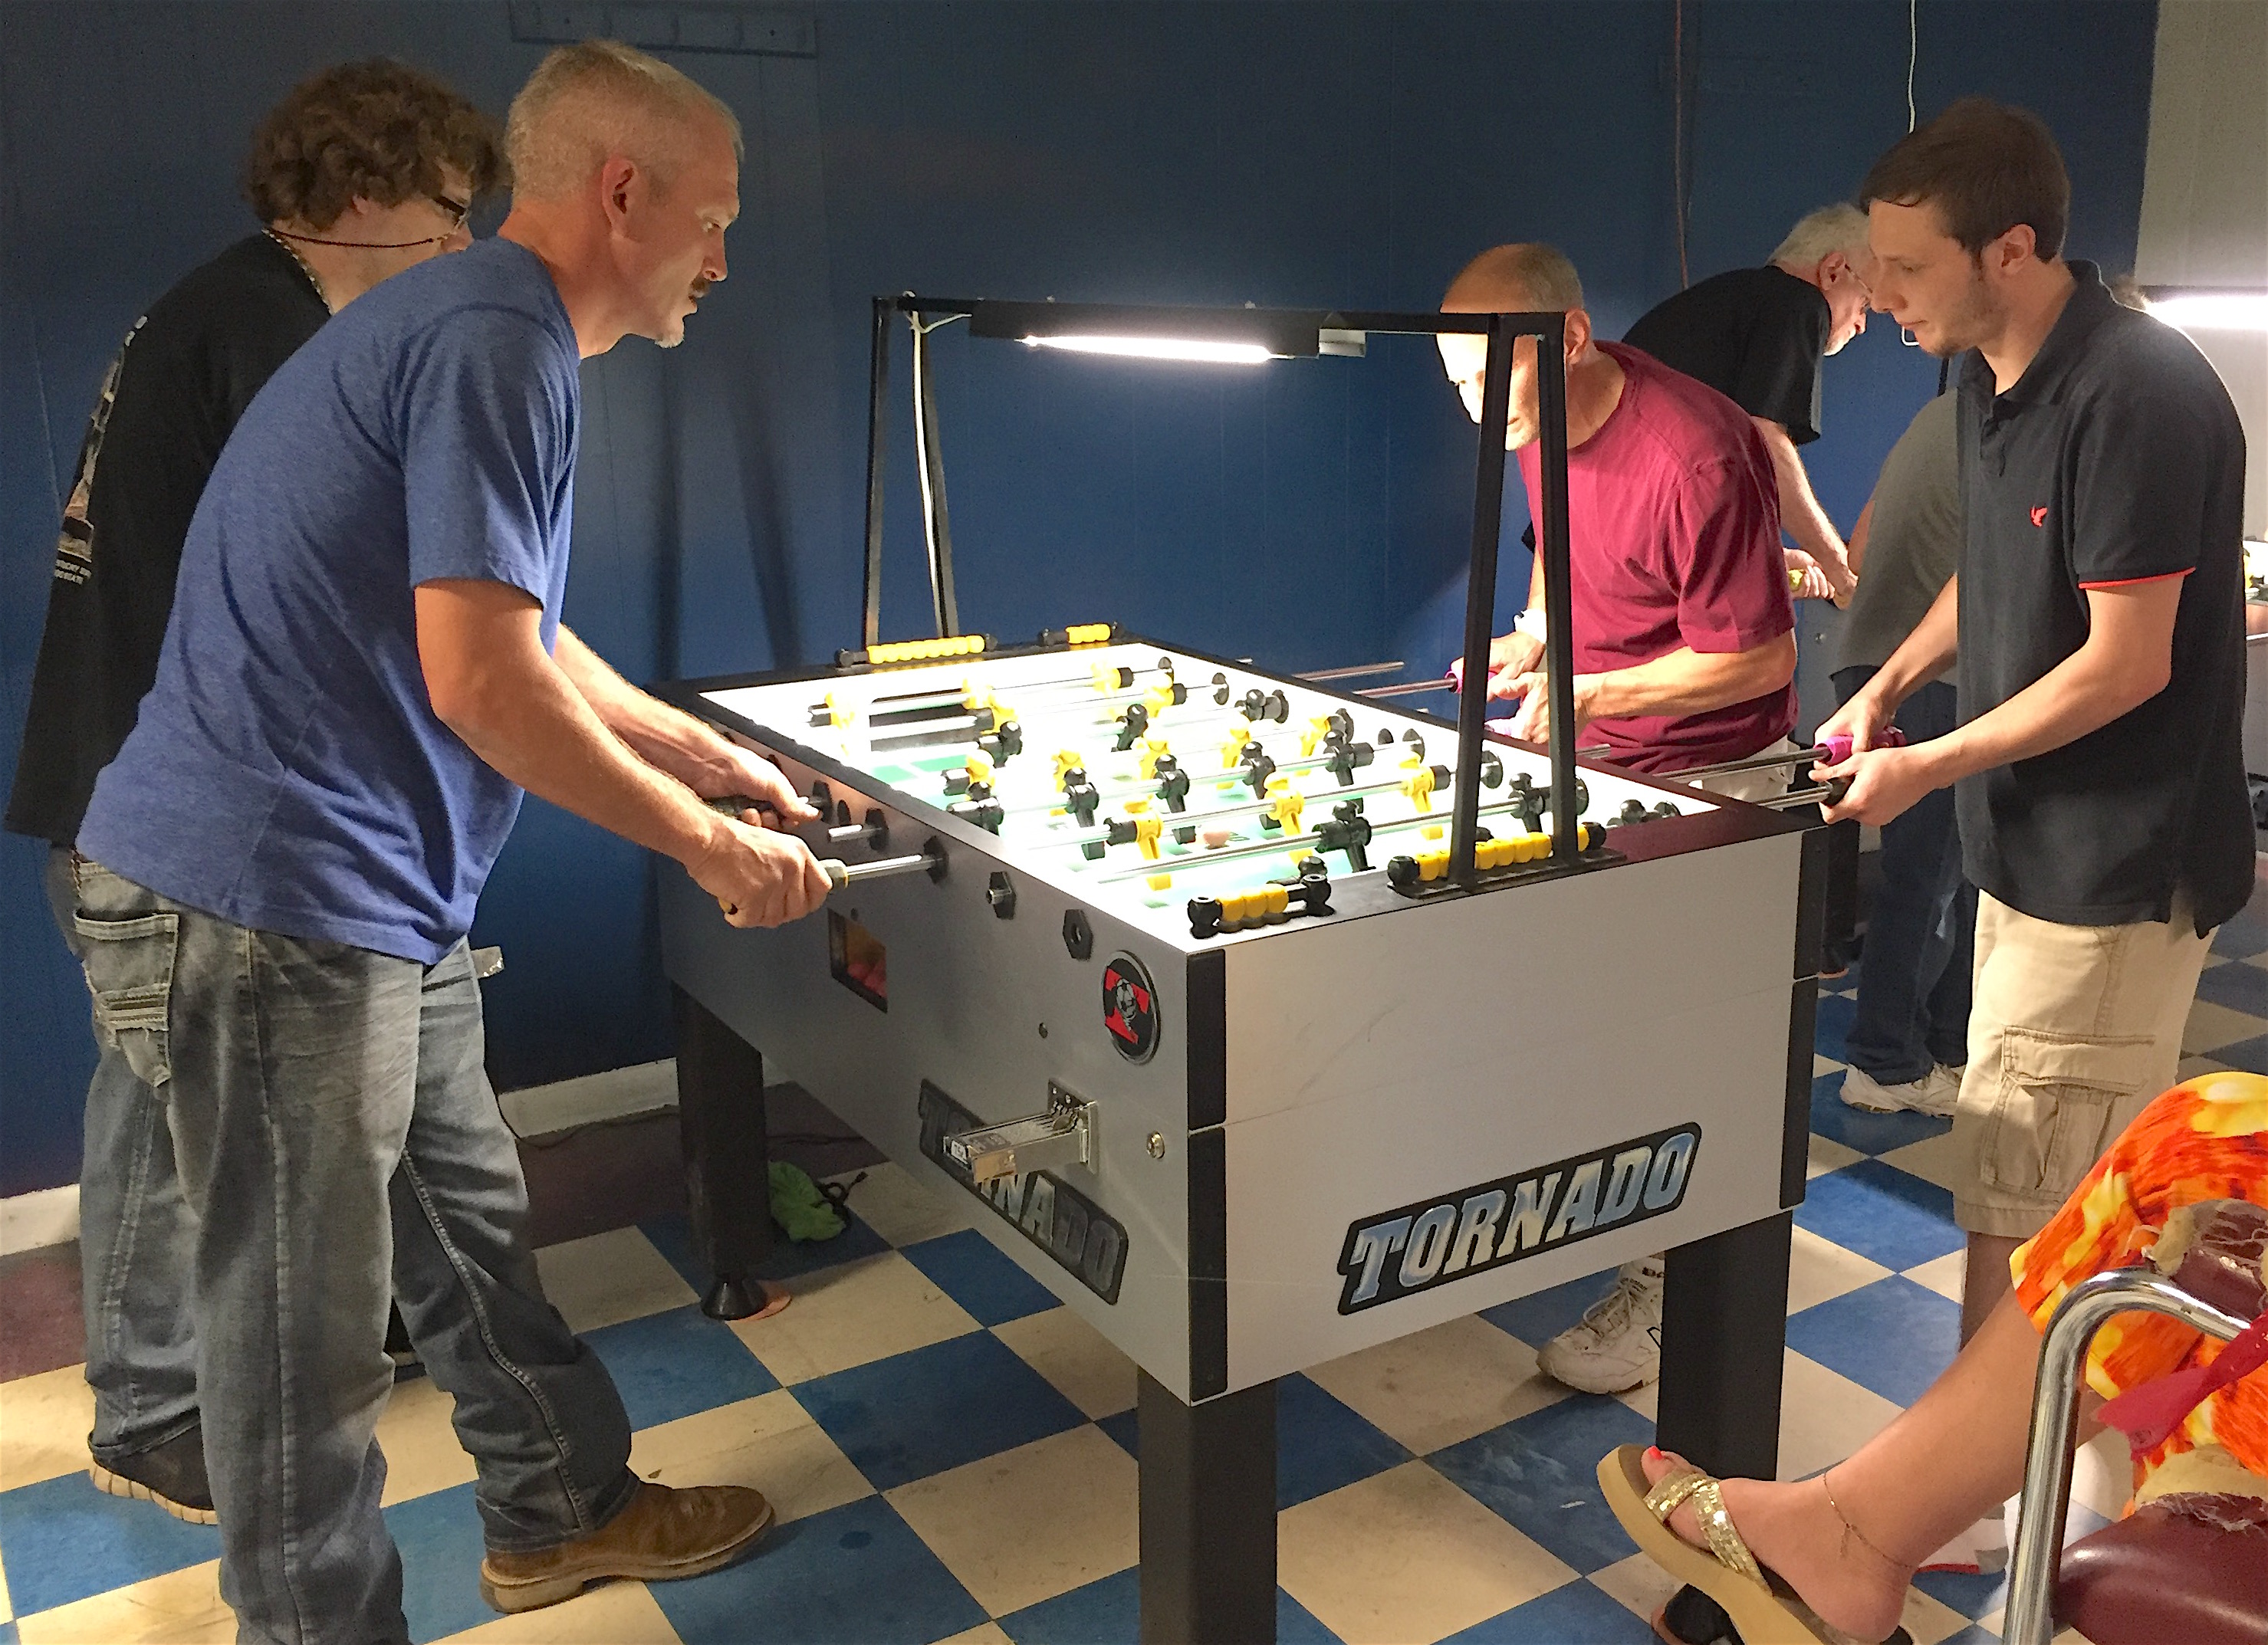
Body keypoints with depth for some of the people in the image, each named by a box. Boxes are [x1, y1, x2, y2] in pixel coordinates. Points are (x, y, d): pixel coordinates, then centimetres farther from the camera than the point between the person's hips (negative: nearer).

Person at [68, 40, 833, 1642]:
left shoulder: (478, 327, 17)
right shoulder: (497, 340, -17)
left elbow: (521, 637, 25)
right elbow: (486, 686, -24)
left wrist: (709, 756, 25)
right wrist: (712, 847, -13)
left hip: (364, 906, 11)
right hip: (263, 914, -11)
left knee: (475, 1233, 23)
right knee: (306, 1343, 5)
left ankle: (562, 1512, 41)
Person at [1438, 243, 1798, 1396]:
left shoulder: (1692, 457, -28)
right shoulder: (1542, 431, 0)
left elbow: (1759, 658, -24)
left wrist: (1583, 693, -25)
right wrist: (1535, 637, 0)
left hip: (1708, 774, -8)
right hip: (1597, 759, 8)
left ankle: (1664, 1290, 10)